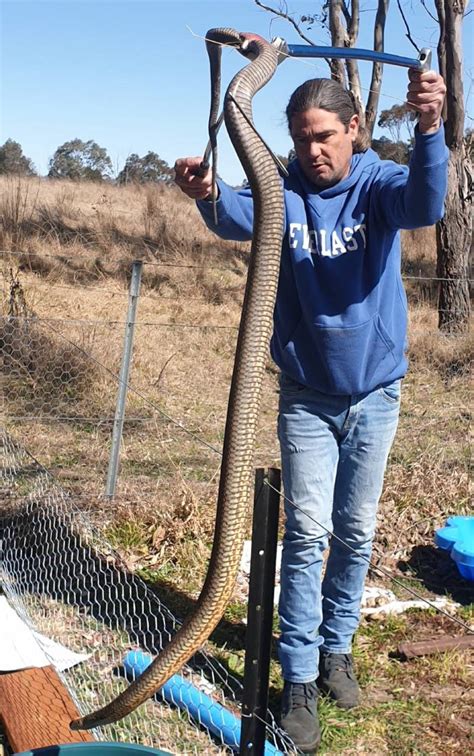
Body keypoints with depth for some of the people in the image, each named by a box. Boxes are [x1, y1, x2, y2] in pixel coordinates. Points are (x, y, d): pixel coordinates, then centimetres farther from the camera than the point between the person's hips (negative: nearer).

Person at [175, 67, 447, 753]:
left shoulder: (378, 183, -9)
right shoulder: (286, 192, -7)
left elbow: (423, 204, -32)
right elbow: (238, 219, -28)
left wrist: (430, 130, -52)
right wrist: (207, 194, -52)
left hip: (375, 392, 1)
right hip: (307, 394, 0)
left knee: (357, 534, 12)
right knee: (308, 533, -3)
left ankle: (336, 648, 31)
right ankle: (300, 681, 7)